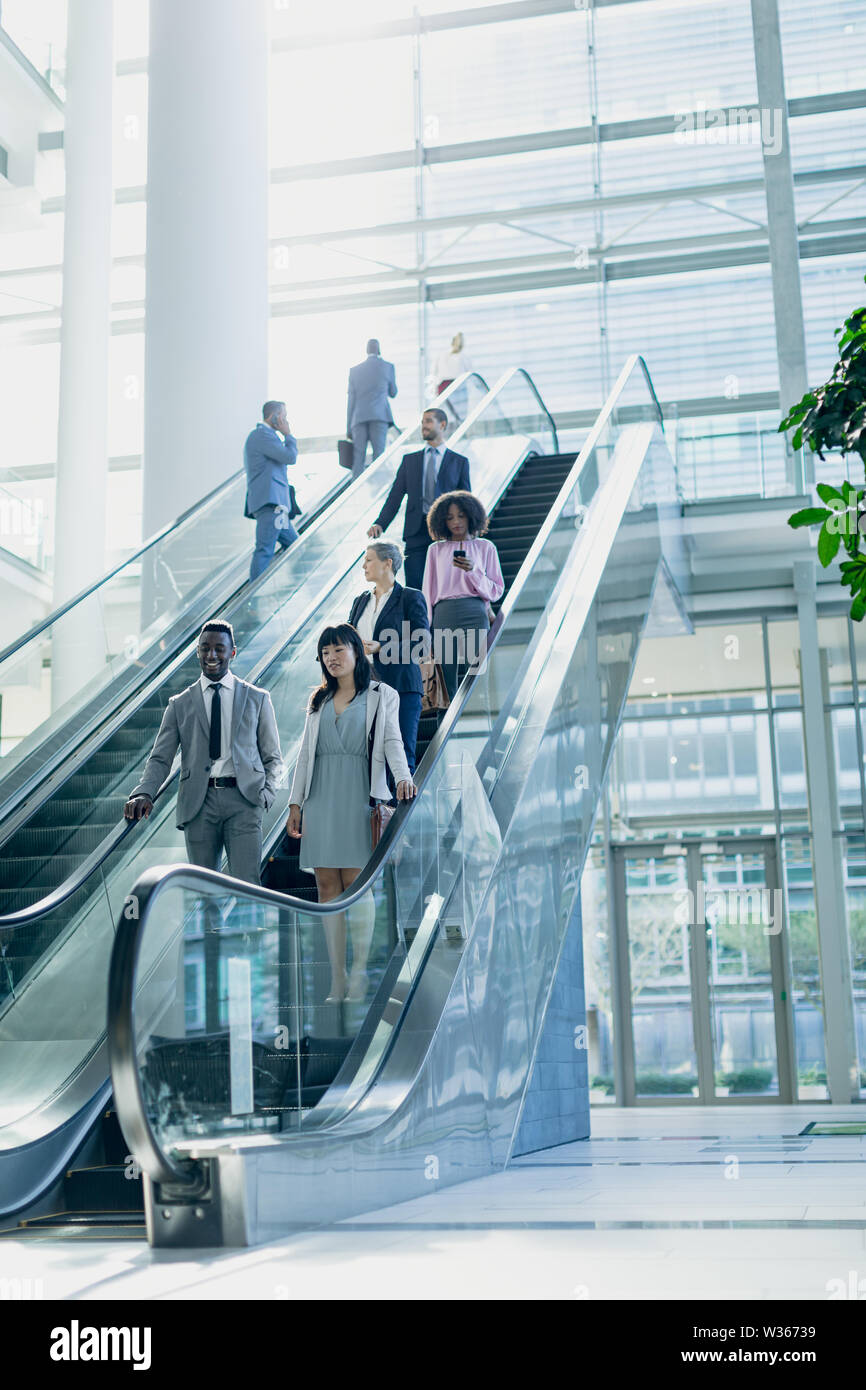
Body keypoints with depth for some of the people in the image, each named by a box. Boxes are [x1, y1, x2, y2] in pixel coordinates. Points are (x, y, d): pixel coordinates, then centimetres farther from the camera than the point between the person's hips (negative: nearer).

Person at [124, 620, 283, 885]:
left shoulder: (257, 699, 13)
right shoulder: (180, 704, 14)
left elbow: (272, 757, 14)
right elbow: (160, 758, 9)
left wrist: (267, 792, -5)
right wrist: (143, 794, -11)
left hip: (243, 799, -1)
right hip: (199, 803, 1)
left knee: (247, 887, -13)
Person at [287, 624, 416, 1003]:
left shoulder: (381, 695, 8)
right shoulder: (319, 699, 18)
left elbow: (392, 741, -3)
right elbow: (306, 752, 18)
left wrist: (403, 777, -22)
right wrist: (295, 801, 11)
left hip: (358, 796, -4)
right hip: (322, 797, 4)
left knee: (355, 881, -10)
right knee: (327, 886, -1)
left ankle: (359, 972, -3)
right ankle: (337, 980, 2)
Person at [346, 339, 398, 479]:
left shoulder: (355, 370, 12)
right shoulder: (387, 366, 7)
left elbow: (351, 400, 11)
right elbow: (393, 393, 20)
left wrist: (349, 428, 13)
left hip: (359, 417, 2)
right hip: (380, 415, -2)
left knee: (358, 458, 0)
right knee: (379, 454, -4)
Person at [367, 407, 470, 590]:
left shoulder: (459, 462, 12)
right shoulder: (409, 460, 17)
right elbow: (395, 497, 9)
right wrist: (380, 524, -7)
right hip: (417, 532, 1)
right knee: (414, 588, -6)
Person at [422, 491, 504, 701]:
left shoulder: (485, 547, 11)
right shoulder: (436, 550, 15)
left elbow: (496, 591, 8)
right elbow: (428, 593, 15)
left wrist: (473, 571, -8)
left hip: (474, 614, -1)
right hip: (443, 615, 1)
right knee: (446, 682, -2)